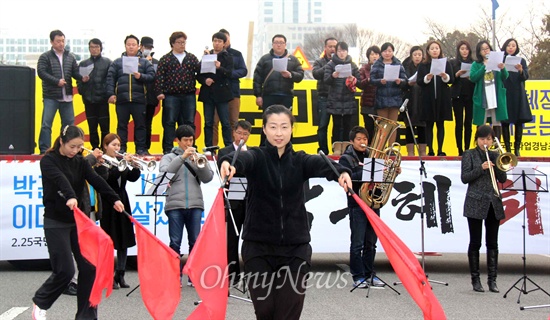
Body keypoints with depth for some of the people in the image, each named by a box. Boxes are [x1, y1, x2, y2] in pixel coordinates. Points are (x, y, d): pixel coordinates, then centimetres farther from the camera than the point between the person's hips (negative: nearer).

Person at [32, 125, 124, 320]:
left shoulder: (80, 162, 7)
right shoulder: (48, 161, -9)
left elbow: (96, 181, -8)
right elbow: (60, 180, -29)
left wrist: (114, 199, -24)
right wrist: (70, 197, -49)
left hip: (78, 220, 5)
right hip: (56, 222, -5)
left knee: (89, 267, -2)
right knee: (65, 270, -9)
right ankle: (40, 302, 16)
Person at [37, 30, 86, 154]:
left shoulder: (70, 57, 11)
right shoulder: (45, 57, -2)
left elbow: (75, 72, 10)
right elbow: (41, 72, -11)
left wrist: (82, 78, -12)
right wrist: (57, 81, -19)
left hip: (67, 97, 4)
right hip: (51, 97, -4)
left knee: (69, 124, 10)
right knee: (46, 124, -6)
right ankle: (44, 150, -3)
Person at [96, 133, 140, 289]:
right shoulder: (101, 162, -4)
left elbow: (132, 177, 7)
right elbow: (106, 177, -20)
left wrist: (135, 166, -10)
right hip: (108, 205, -6)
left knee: (124, 241, 6)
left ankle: (120, 275, 12)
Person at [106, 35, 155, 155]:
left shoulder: (145, 62, 11)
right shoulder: (117, 62, 11)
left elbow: (152, 76, 2)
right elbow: (110, 78, 4)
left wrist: (141, 76, -16)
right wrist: (111, 93, -7)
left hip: (139, 99, 0)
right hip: (121, 99, 0)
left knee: (140, 125, 3)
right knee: (122, 125, 5)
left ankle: (141, 149, 8)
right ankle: (121, 149, 10)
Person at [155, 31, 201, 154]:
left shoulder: (191, 58, 13)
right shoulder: (165, 59, 4)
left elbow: (200, 70, 1)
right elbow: (159, 76, -2)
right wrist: (159, 92, -11)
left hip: (189, 96, 3)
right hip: (171, 96, -3)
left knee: (189, 122, 5)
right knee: (169, 122, -1)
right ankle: (168, 148, 3)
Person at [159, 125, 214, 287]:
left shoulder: (198, 157, 15)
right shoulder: (169, 157, 10)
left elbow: (208, 178, 4)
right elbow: (164, 172, -9)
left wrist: (198, 162, -12)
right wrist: (182, 157, -14)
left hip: (195, 205, 2)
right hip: (175, 205, -2)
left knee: (195, 241, 2)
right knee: (175, 242, -1)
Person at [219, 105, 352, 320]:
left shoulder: (300, 160, 5)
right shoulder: (257, 157, 0)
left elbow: (320, 164, -17)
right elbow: (243, 158, -23)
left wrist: (340, 172, -40)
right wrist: (229, 162, -49)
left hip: (295, 247, 1)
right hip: (258, 245, -1)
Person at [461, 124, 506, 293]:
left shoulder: (495, 155, 12)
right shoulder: (469, 154, 2)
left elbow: (503, 179, 6)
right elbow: (464, 178, -7)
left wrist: (496, 164, -10)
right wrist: (481, 168, -19)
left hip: (494, 203, 3)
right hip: (476, 203, -3)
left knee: (492, 243, 3)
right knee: (475, 243, 1)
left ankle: (492, 280, 5)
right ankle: (475, 279, 7)